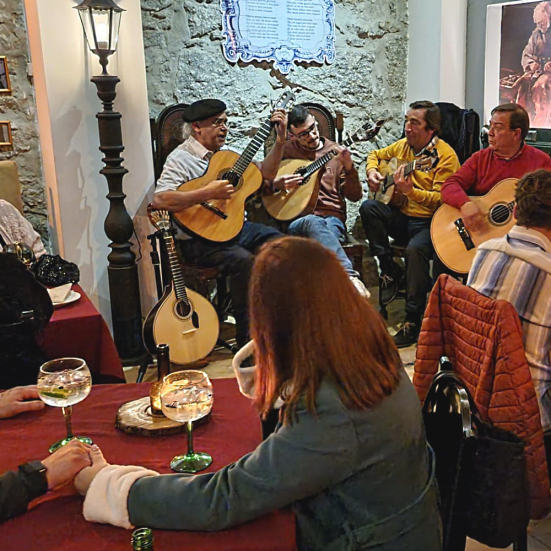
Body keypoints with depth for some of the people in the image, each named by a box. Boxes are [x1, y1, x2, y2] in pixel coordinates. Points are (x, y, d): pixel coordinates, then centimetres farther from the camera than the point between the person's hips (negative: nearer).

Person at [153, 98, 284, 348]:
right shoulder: (181, 159, -9)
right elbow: (160, 199, -25)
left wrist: (280, 138, 7)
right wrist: (208, 193, -28)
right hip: (198, 238, -8)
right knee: (242, 259, -31)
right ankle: (247, 337, -18)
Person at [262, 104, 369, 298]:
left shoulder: (336, 152, 16)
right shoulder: (284, 151, 15)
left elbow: (354, 196, 12)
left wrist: (349, 168, -5)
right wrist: (276, 184, -9)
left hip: (332, 218, 2)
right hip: (295, 219, -1)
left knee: (326, 233, -38)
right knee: (314, 223, -39)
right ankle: (349, 275, -57)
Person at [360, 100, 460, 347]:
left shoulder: (445, 155, -10)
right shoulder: (402, 145, 10)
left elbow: (442, 199, -19)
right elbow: (376, 155, 29)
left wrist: (410, 191, -35)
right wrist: (372, 171, 7)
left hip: (429, 222, -6)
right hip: (400, 217, 6)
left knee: (415, 249, -36)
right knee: (368, 207, -22)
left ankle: (414, 321, -23)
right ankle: (389, 269, -11)